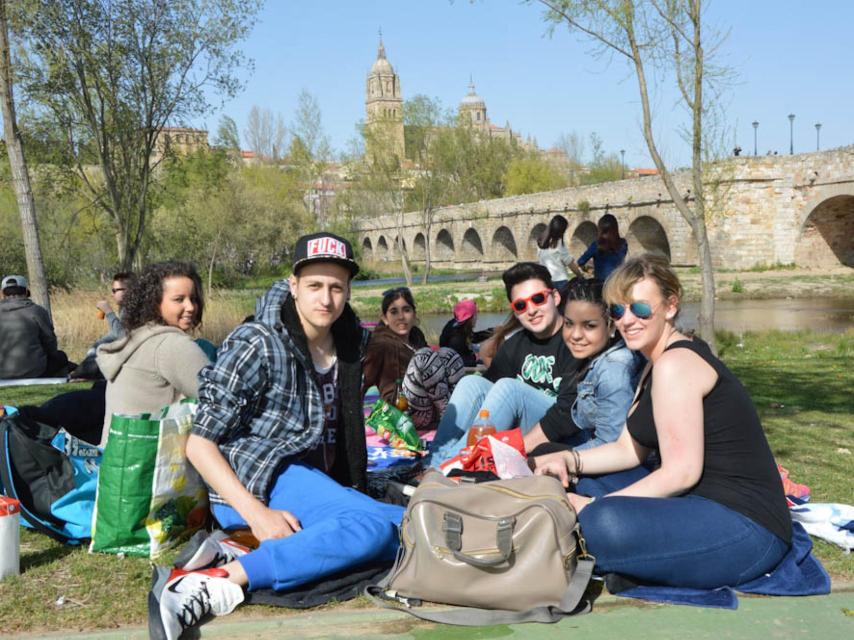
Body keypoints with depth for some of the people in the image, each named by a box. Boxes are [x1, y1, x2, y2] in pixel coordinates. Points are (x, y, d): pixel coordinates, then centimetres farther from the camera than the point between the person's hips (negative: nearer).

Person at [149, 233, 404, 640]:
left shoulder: (349, 342, 10)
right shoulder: (257, 346, -9)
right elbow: (199, 444, -12)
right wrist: (257, 514, -24)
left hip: (317, 483, 8)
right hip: (253, 479, -8)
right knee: (375, 526, -30)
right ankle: (217, 582, -35)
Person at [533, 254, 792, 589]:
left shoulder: (675, 364, -16)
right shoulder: (656, 365, 15)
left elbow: (681, 472, -21)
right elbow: (628, 449, 16)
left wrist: (593, 507, -18)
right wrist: (569, 460, -1)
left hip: (746, 528, -11)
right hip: (698, 503, 11)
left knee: (605, 522, -34)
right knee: (584, 481, 16)